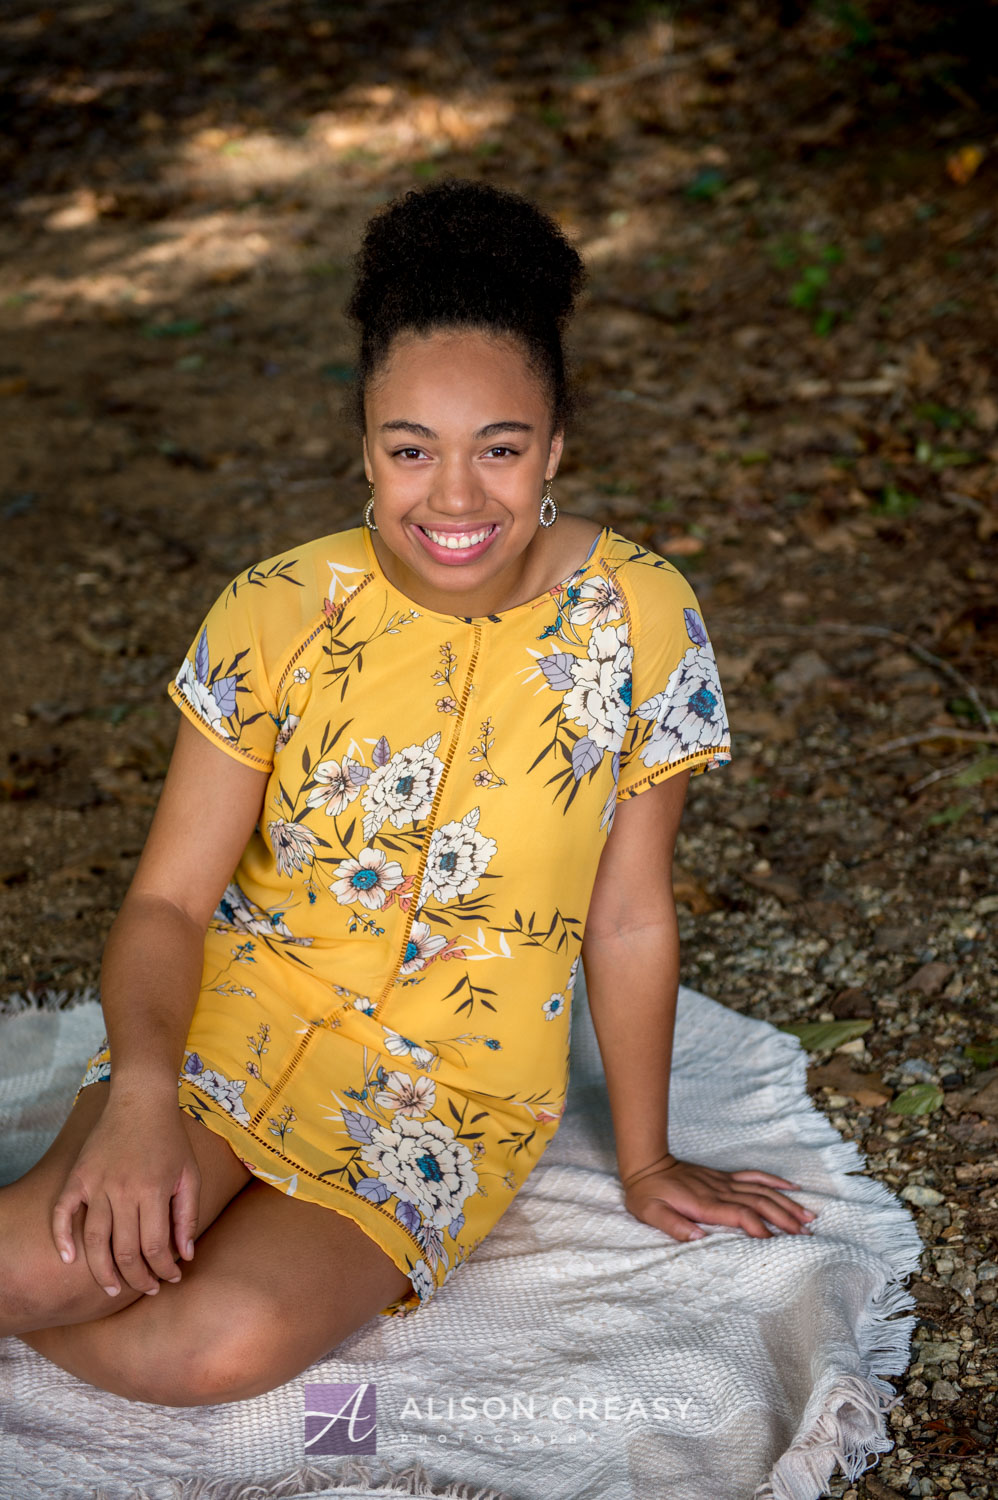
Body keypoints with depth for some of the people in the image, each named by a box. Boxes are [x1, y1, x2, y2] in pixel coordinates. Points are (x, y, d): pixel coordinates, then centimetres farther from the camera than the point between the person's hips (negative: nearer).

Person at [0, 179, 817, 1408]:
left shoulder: (639, 621, -12)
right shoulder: (277, 615, -11)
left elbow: (629, 919, -2)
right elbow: (169, 900, -8)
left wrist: (644, 1164, 7)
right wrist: (142, 1088, -28)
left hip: (455, 1093, 0)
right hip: (238, 1016, 1)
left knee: (226, 1343, -25)